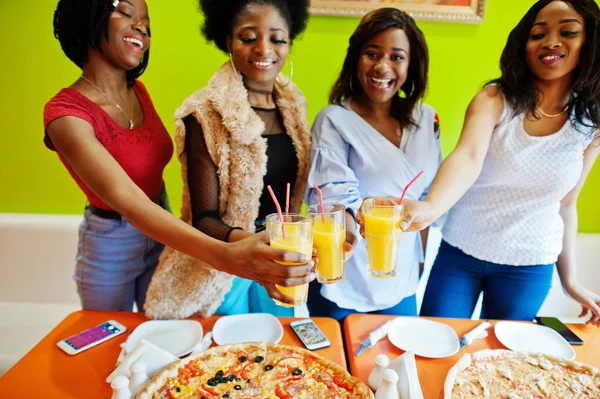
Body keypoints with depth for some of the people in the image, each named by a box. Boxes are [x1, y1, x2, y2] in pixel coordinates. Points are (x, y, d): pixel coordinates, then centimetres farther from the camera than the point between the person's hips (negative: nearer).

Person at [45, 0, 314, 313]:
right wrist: (222, 255, -52)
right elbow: (128, 200, -38)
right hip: (110, 246, -5)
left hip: (161, 234, 5)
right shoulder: (66, 114, -25)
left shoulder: (137, 91, -3)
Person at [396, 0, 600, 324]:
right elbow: (468, 156, -29)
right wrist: (430, 207, -49)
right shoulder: (494, 100, -10)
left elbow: (566, 204, 8)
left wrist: (570, 280, 11)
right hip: (460, 253, -2)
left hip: (530, 269, 3)